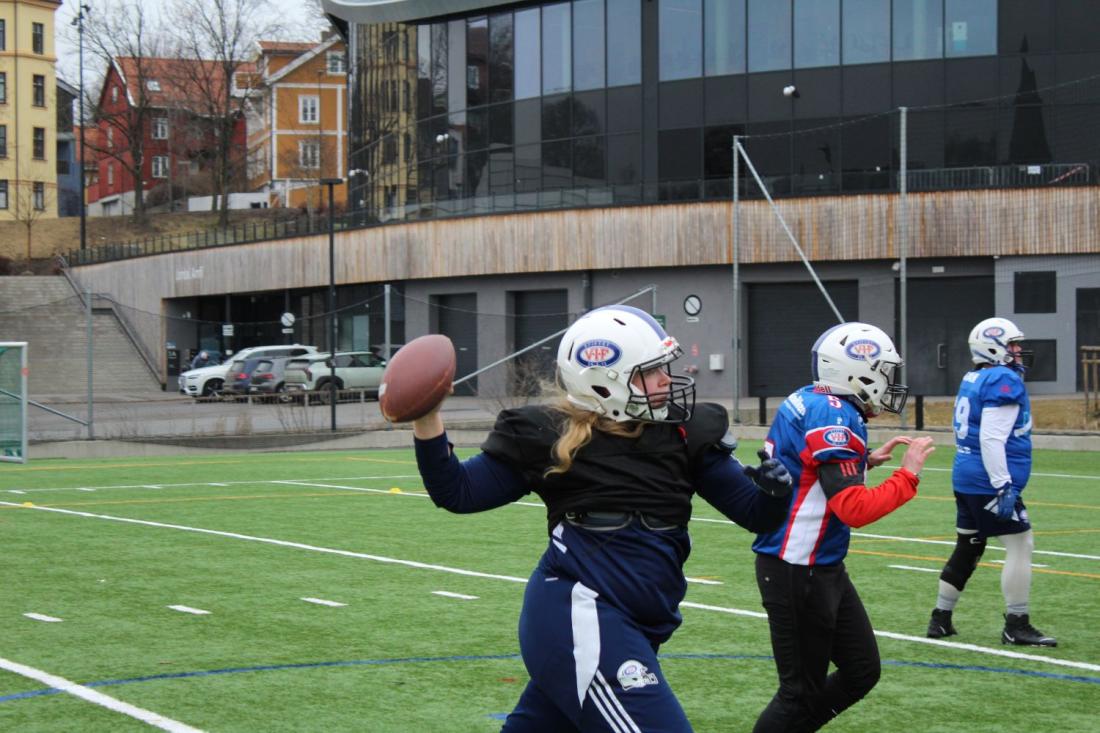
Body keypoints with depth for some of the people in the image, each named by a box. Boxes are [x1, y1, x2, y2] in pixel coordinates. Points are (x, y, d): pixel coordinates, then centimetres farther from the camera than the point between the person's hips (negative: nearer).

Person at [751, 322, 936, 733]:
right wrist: (908, 474, -16)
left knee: (862, 672, 15)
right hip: (796, 572, -10)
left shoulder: (810, 402, 7)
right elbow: (854, 510, -25)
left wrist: (865, 461, 10)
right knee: (802, 692, 1)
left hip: (822, 568, 10)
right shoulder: (835, 418, -21)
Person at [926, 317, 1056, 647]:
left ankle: (940, 619, 21)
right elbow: (991, 438, -21)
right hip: (989, 482, -10)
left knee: (968, 548, 16)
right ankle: (1016, 625, 1)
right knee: (1020, 544, -2)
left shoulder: (971, 381, 14)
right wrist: (1003, 486, -21)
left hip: (965, 480, 10)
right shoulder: (1004, 381, -14)